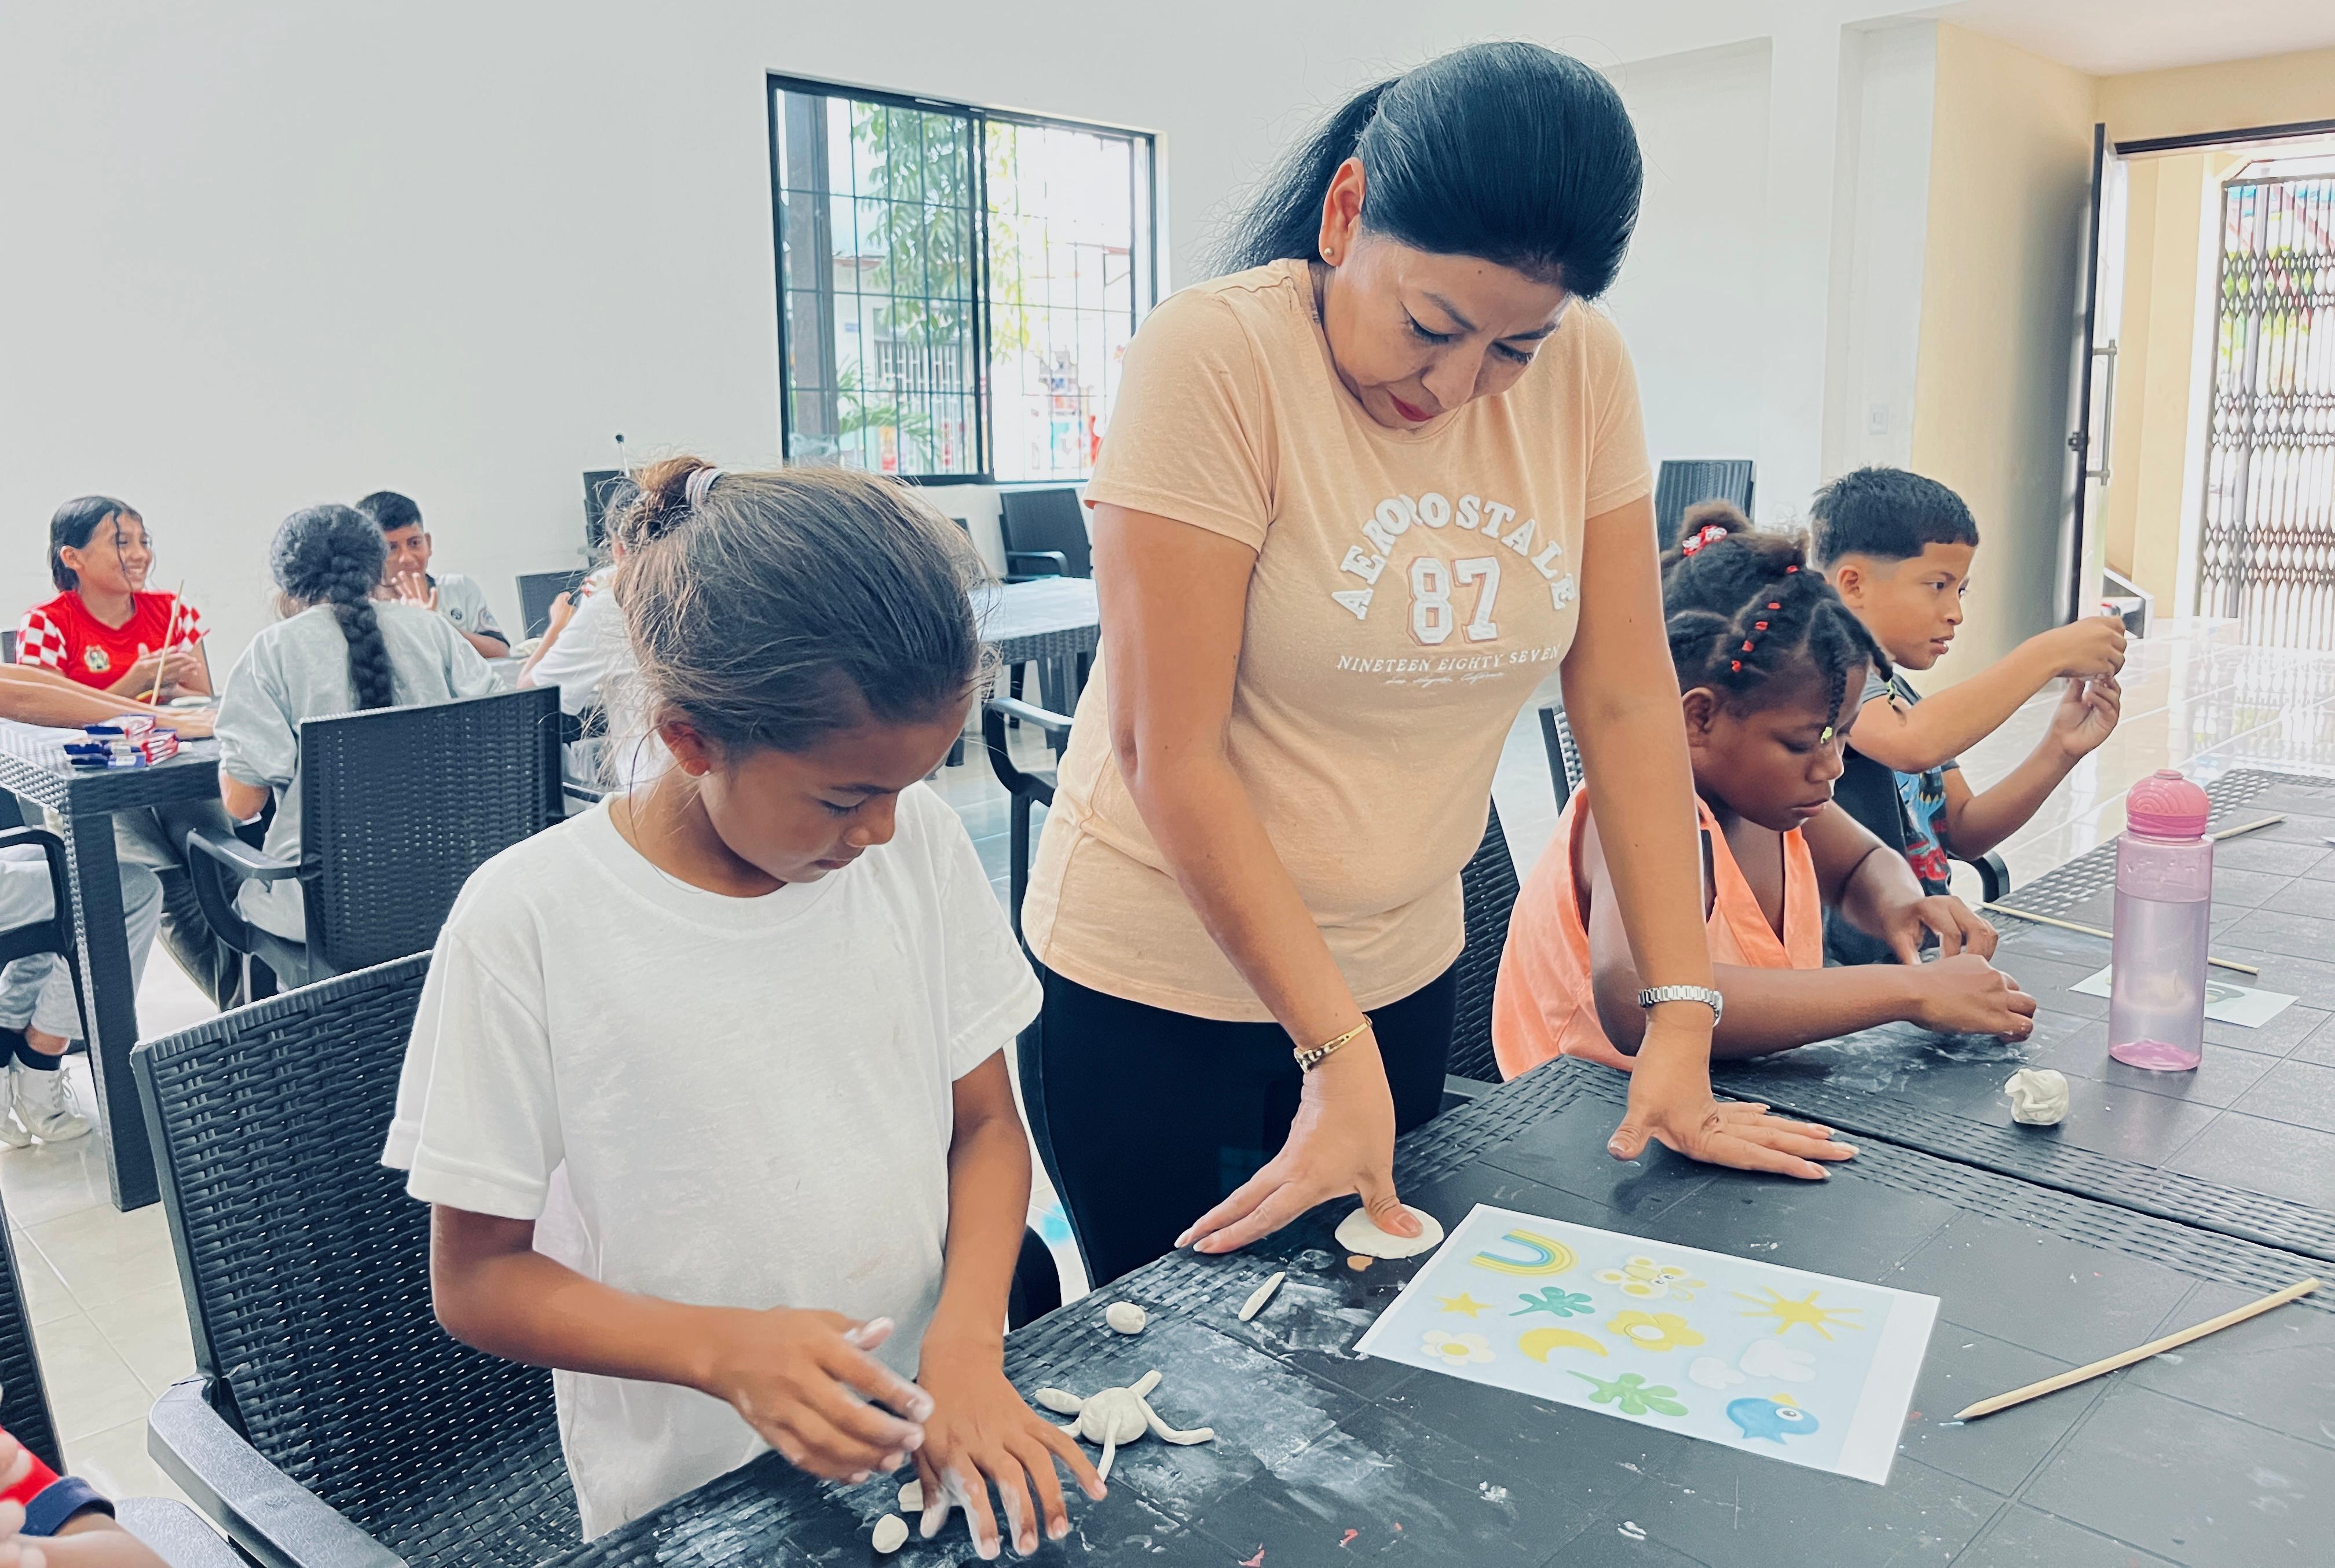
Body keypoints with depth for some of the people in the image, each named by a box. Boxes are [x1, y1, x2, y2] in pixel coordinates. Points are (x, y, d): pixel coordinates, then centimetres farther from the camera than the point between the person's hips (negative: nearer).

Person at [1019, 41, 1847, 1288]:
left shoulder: (1586, 375, -6)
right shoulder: (1216, 356, -20)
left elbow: (1627, 702, -4)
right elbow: (1170, 754, -22)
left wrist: (1681, 1021, -9)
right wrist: (1336, 1052, -21)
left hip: (1404, 974, 5)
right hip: (1161, 988, -4)